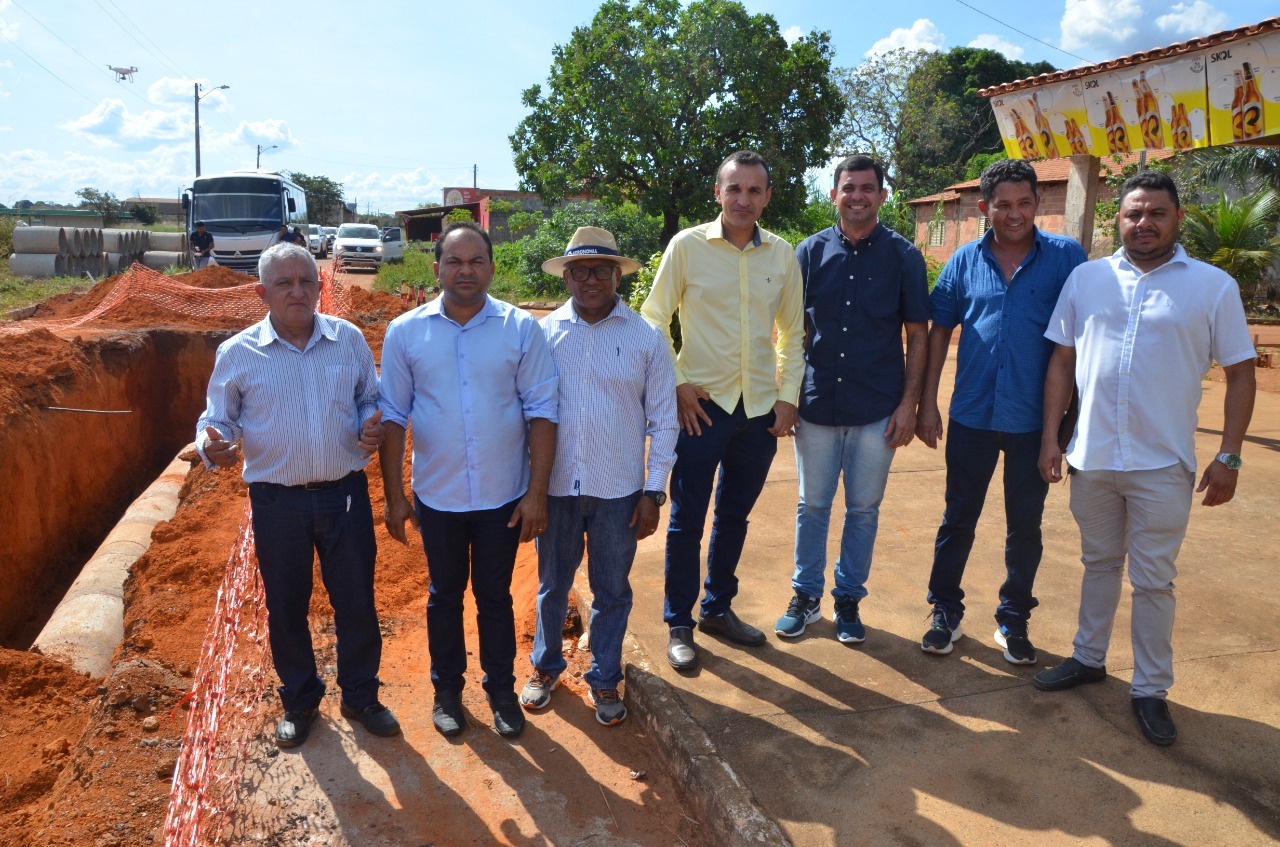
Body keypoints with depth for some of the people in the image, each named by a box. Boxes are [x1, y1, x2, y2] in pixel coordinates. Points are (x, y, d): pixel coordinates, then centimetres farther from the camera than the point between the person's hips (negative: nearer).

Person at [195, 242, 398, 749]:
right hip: (278, 502, 0)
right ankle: (299, 702, 36)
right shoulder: (237, 354, -3)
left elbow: (369, 399, 12)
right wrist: (213, 447, -20)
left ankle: (361, 697, 33)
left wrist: (371, 428, -10)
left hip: (346, 495, 1)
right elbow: (217, 420, 3)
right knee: (286, 609, 14)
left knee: (357, 605, 10)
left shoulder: (349, 340, 1)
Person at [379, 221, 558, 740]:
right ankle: (446, 688, 38)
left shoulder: (522, 329, -7)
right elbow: (393, 417, 0)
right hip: (437, 497, 1)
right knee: (444, 596, 18)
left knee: (495, 597, 16)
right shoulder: (405, 332, -5)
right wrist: (393, 496, -1)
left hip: (504, 497, 0)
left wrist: (537, 492, -9)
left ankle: (501, 689, 35)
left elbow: (541, 411, -6)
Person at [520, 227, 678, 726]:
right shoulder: (544, 333, -3)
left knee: (612, 591, 13)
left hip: (619, 491, 0)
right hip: (555, 484, 1)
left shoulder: (646, 338, -4)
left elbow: (663, 420, -1)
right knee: (552, 585, 18)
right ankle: (545, 666, 40)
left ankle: (604, 679, 33)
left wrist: (654, 491, -4)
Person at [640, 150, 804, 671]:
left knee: (734, 515, 15)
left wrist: (788, 395, 3)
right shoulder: (687, 246, -5)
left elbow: (793, 333, 11)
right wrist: (675, 385, -8)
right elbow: (654, 321, -1)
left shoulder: (782, 256, 4)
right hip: (701, 404, -3)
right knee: (687, 520, 3)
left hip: (760, 408, 3)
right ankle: (679, 625, 19)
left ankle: (719, 607, 33)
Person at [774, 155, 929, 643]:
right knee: (812, 506, 11)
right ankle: (807, 596, 26)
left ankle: (849, 599, 26)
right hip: (816, 404, 1)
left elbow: (917, 334, 2)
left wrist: (909, 403, -5)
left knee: (864, 510, 10)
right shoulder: (811, 251, 3)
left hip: (877, 410, -1)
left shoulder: (903, 256, 0)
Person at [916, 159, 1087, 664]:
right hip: (972, 415, 1)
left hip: (1034, 419, -1)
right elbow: (938, 331, 6)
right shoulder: (965, 261, 2)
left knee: (1025, 525, 12)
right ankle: (945, 611, 26)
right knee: (958, 519, 10)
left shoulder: (1066, 257, -3)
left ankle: (1013, 618, 28)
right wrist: (927, 404, 2)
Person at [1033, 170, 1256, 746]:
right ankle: (1088, 658, 35)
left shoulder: (1213, 286, -3)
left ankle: (1151, 690, 22)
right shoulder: (1087, 279, 4)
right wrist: (1050, 437, 2)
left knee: (1153, 581, 6)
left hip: (1162, 464, -2)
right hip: (1091, 457, 3)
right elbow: (1062, 361, 6)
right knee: (1098, 562, 18)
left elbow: (1240, 373, -1)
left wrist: (1228, 456, -6)